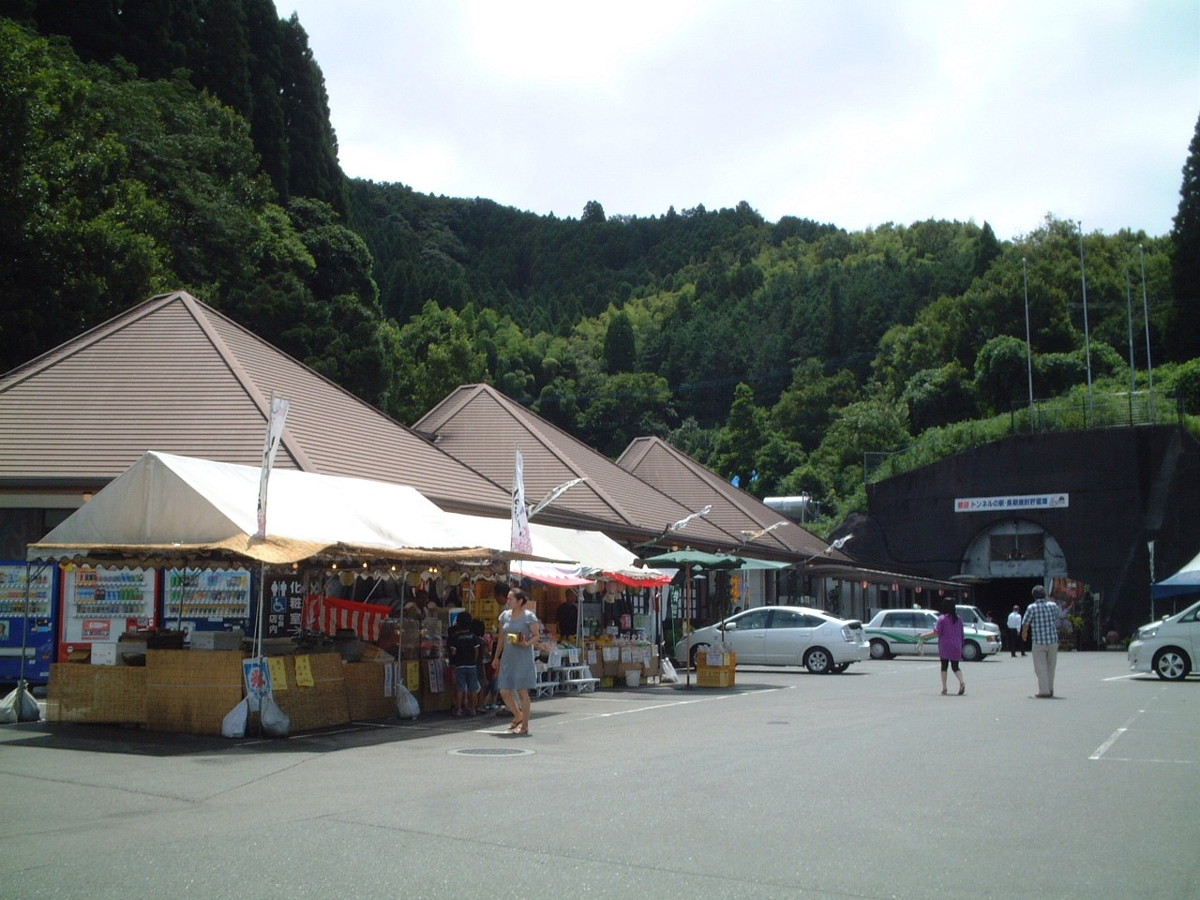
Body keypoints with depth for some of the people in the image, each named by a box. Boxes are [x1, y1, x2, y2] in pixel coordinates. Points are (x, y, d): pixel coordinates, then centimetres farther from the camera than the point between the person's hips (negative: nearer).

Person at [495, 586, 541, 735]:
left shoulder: (529, 616, -7)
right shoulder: (505, 615, 9)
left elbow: (537, 636, -6)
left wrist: (526, 643, -24)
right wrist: (496, 657, 16)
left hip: (523, 658, -6)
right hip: (507, 657, 6)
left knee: (522, 691, -2)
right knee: (504, 691, 4)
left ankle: (525, 726, 9)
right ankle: (518, 716, 28)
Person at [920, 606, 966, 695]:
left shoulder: (942, 618, -8)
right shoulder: (958, 620, 7)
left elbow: (936, 633, -12)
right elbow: (961, 635, 11)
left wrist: (924, 635, 2)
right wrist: (961, 647, 20)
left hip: (944, 646, -4)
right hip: (956, 646, 4)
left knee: (944, 666, 5)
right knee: (955, 667, 9)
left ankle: (944, 687, 2)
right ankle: (962, 682, -16)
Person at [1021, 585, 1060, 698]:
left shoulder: (1031, 607, -10)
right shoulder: (1053, 605, 1)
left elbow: (1025, 623, -1)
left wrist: (1024, 633, 20)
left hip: (1038, 642, -4)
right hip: (1053, 640, 4)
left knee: (1040, 667, 1)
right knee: (1050, 667, 16)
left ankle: (1044, 691, -3)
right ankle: (1050, 689, 27)